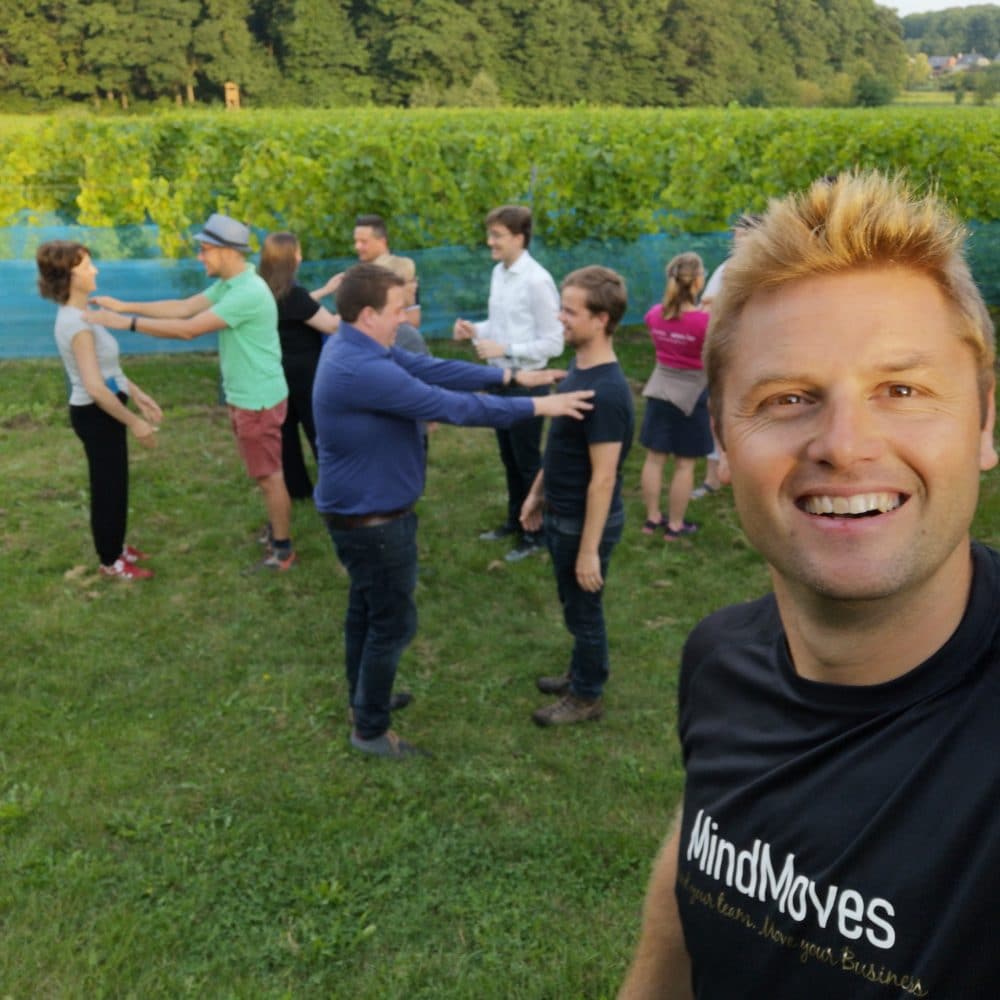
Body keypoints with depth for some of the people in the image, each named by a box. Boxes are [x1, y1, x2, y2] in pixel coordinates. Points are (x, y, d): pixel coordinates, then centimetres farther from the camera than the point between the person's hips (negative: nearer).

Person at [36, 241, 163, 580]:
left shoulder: (79, 316, 7)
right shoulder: (78, 323, -25)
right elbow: (95, 387, -28)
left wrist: (139, 396, 15)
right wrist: (133, 422, -22)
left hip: (101, 411, 9)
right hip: (96, 414, -9)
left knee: (113, 483, 22)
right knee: (108, 486, 5)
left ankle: (114, 546, 39)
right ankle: (110, 561, 21)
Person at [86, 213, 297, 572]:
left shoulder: (248, 293, -28)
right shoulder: (228, 284, 5)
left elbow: (189, 329, -28)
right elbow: (184, 307, 6)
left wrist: (126, 323, -23)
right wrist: (124, 306, 1)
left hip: (259, 400, -10)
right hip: (245, 396, 10)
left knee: (268, 474, 1)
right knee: (264, 472, 21)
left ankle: (283, 550, 13)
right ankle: (277, 526, 37)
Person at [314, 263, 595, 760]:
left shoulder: (359, 348, 2)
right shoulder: (361, 370, -31)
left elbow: (432, 369, 1)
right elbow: (450, 406, -28)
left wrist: (511, 376, -3)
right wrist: (537, 407, -21)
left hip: (362, 511, 11)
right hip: (372, 519, -10)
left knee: (365, 609, 24)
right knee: (393, 622, 4)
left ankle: (364, 700, 42)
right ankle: (370, 729, 19)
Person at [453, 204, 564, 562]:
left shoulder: (537, 281, -22)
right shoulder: (498, 273, 5)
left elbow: (553, 343, -21)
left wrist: (504, 349, -23)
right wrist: (475, 330, -3)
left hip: (527, 384, -8)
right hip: (500, 379, 8)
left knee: (528, 461, 6)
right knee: (508, 458, 20)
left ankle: (536, 533, 22)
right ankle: (515, 521, 37)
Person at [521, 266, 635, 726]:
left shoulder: (606, 391, -28)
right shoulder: (579, 369, 1)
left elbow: (603, 479, -26)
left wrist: (589, 550, -22)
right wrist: (537, 493, 19)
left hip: (584, 522, -9)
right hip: (561, 514, 9)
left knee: (584, 609, 10)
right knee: (573, 606, 24)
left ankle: (588, 697, 29)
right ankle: (580, 675, 44)